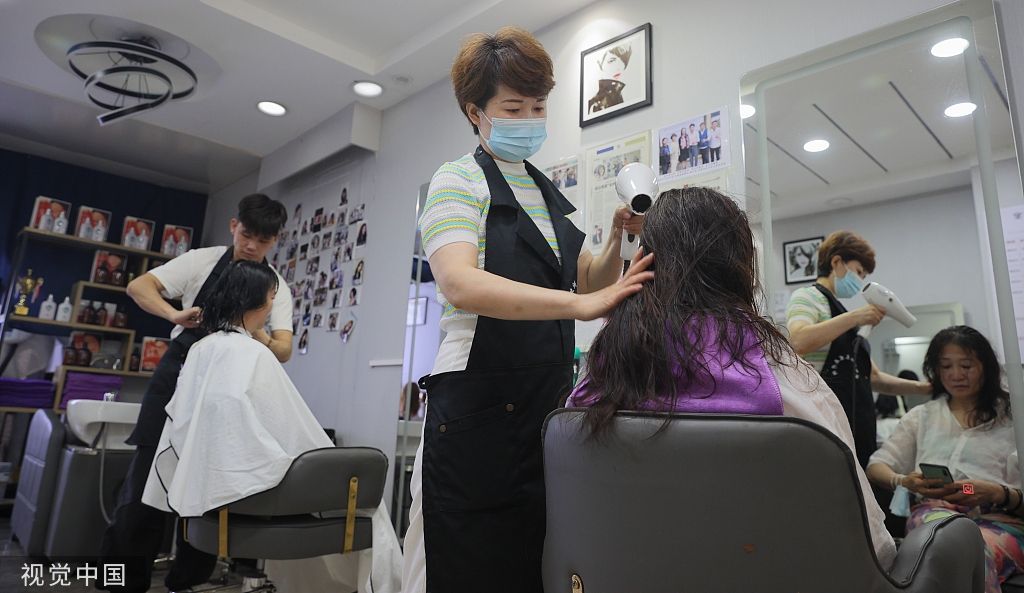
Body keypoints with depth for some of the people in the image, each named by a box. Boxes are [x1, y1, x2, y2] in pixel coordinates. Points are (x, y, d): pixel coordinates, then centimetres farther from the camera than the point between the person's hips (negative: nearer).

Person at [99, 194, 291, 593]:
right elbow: (138, 287, -10)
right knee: (146, 478, 1)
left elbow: (284, 350, -11)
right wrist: (175, 314, -29)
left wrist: (262, 340, -34)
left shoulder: (276, 288, -2)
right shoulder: (202, 261, -3)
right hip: (177, 377, 0)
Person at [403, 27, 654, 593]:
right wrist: (581, 305, -33)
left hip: (550, 406, 7)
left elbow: (589, 286, 17)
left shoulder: (549, 192, 16)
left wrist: (618, 238, -1)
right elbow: (461, 286, -24)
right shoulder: (458, 181, -5)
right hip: (481, 413, -6)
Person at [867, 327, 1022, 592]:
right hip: (933, 510, 1)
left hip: (999, 519, -1)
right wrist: (903, 481, -8)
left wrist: (998, 493, -14)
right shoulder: (921, 416, 25)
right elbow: (876, 467, 15)